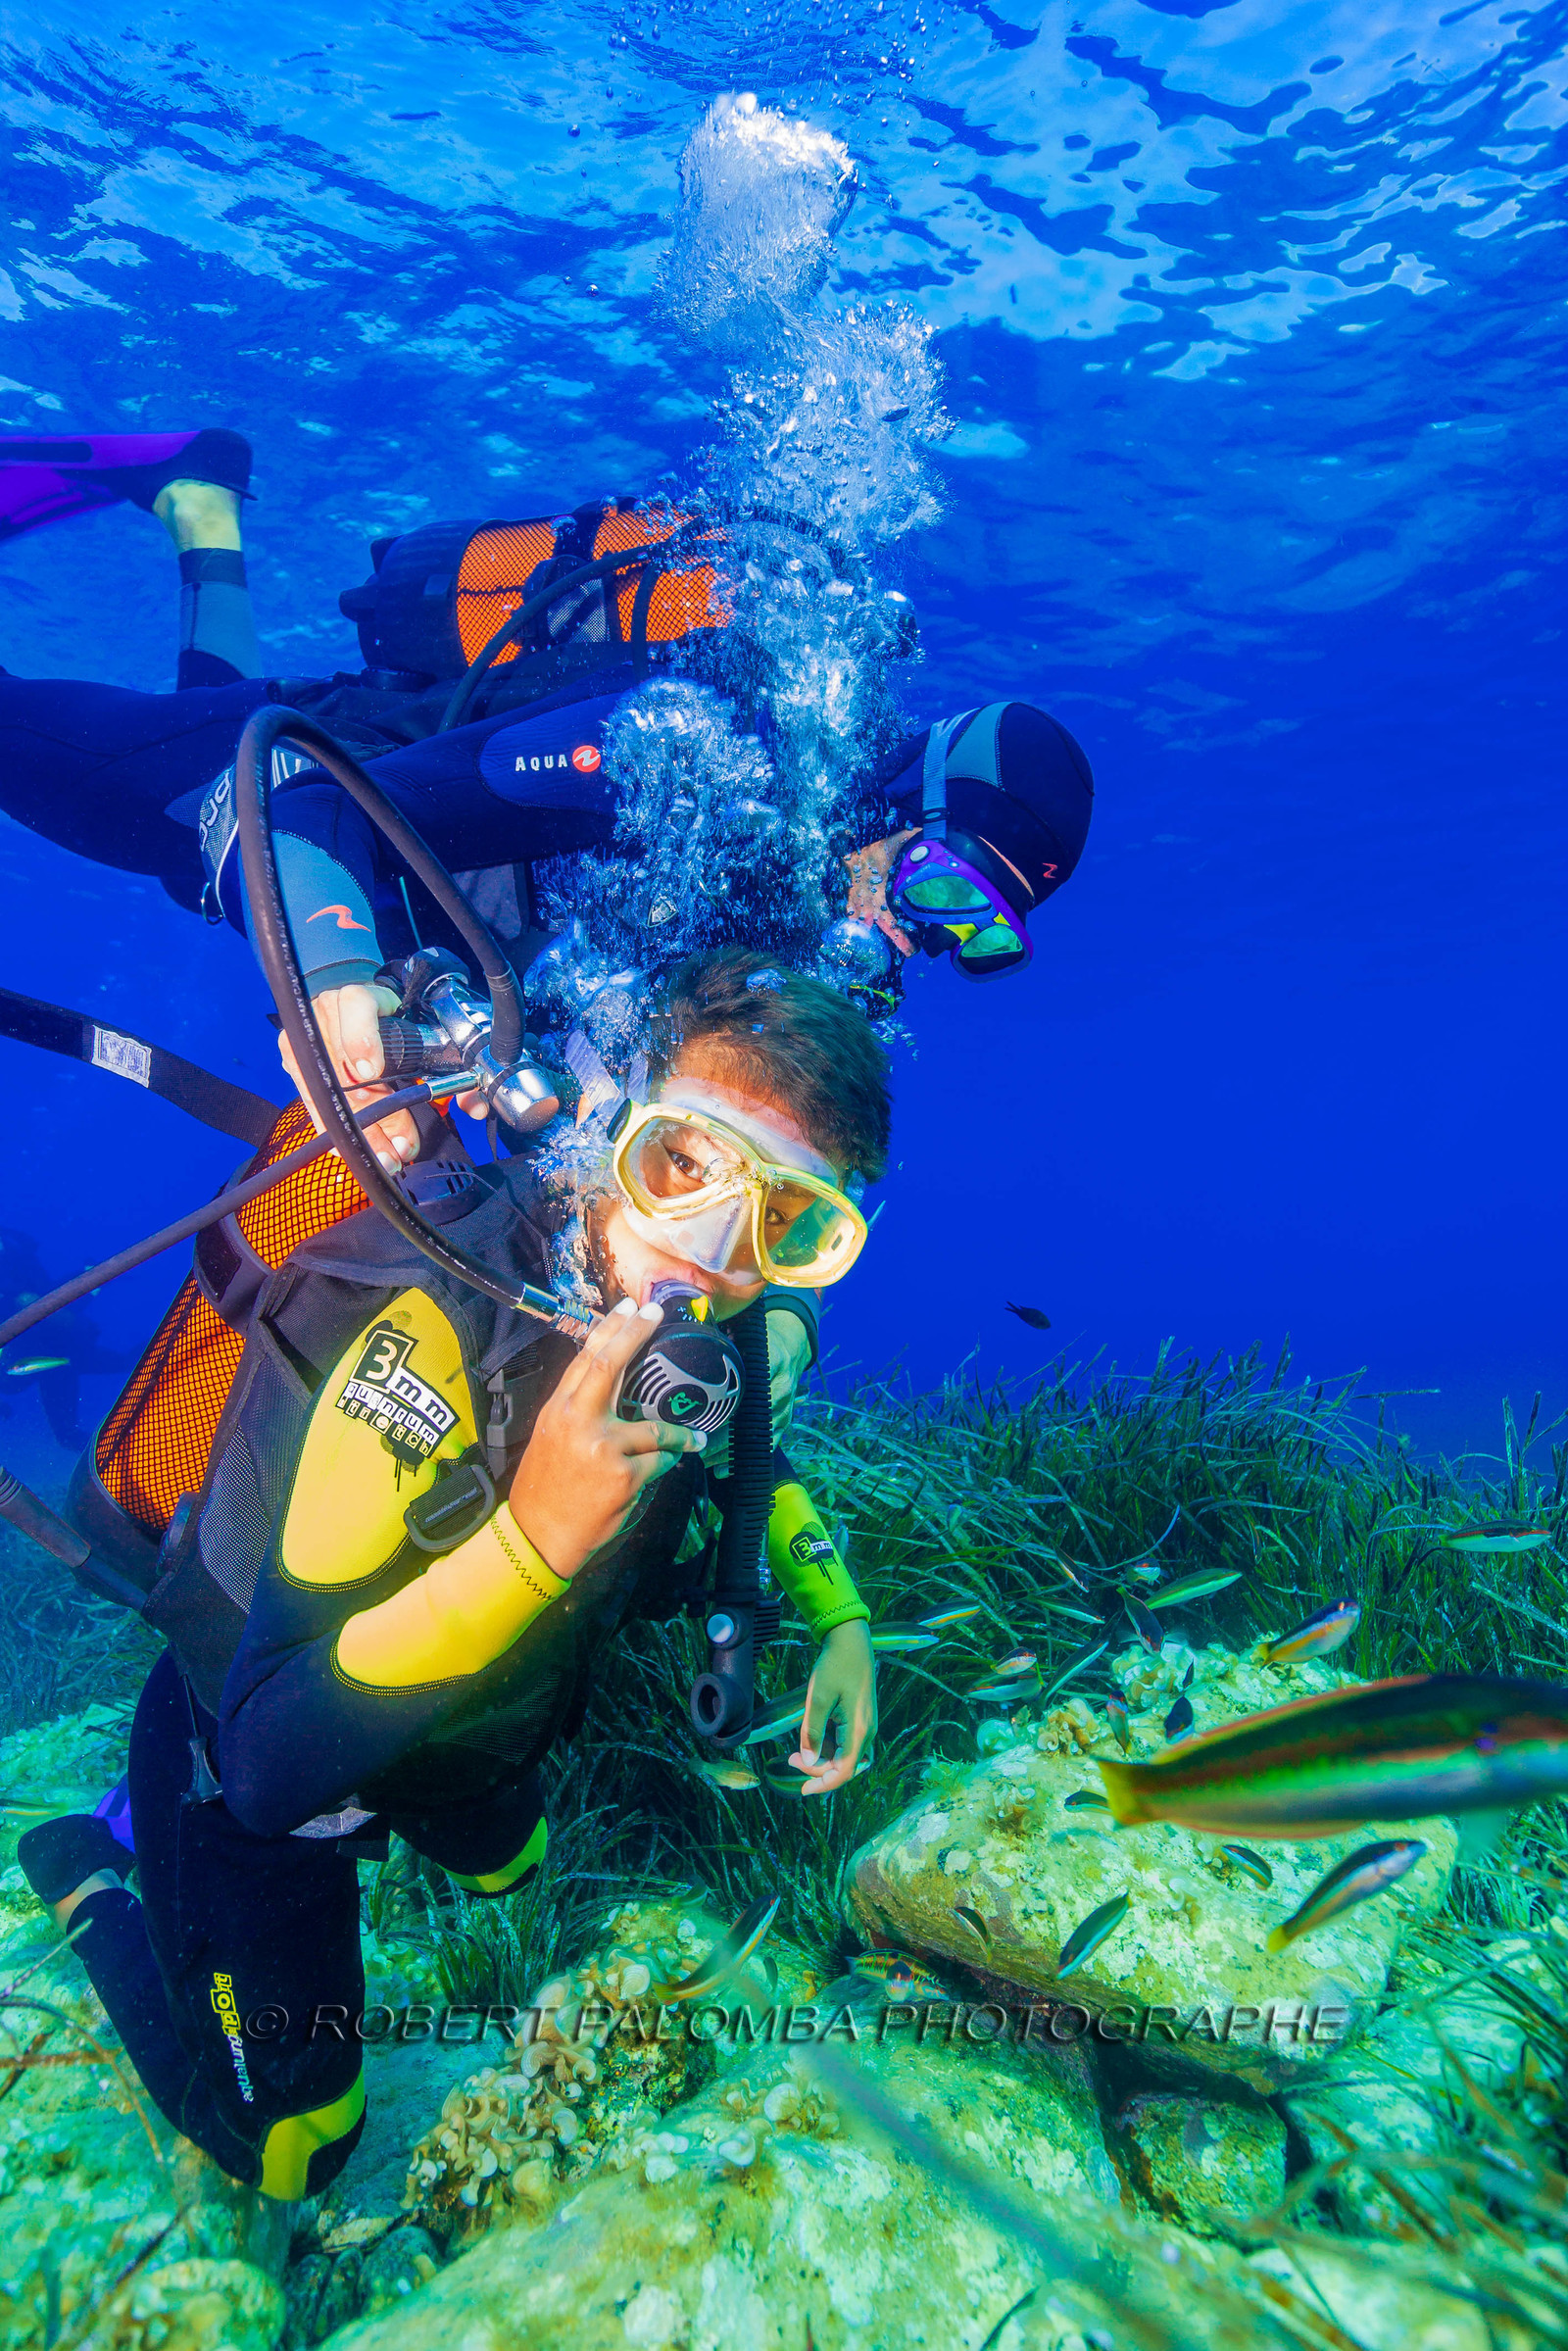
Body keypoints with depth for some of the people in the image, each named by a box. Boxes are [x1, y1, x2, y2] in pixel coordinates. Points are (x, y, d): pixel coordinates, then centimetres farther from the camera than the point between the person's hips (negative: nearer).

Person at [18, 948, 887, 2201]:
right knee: (287, 2152, 16)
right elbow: (274, 1762, -41)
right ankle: (87, 1874, 33)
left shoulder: (703, 1326, -20)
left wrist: (837, 1614, -8)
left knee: (512, 1873, 35)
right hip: (248, 1767, -6)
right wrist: (533, 1536, -54)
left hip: (453, 1729, 6)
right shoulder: (436, 1331, -42)